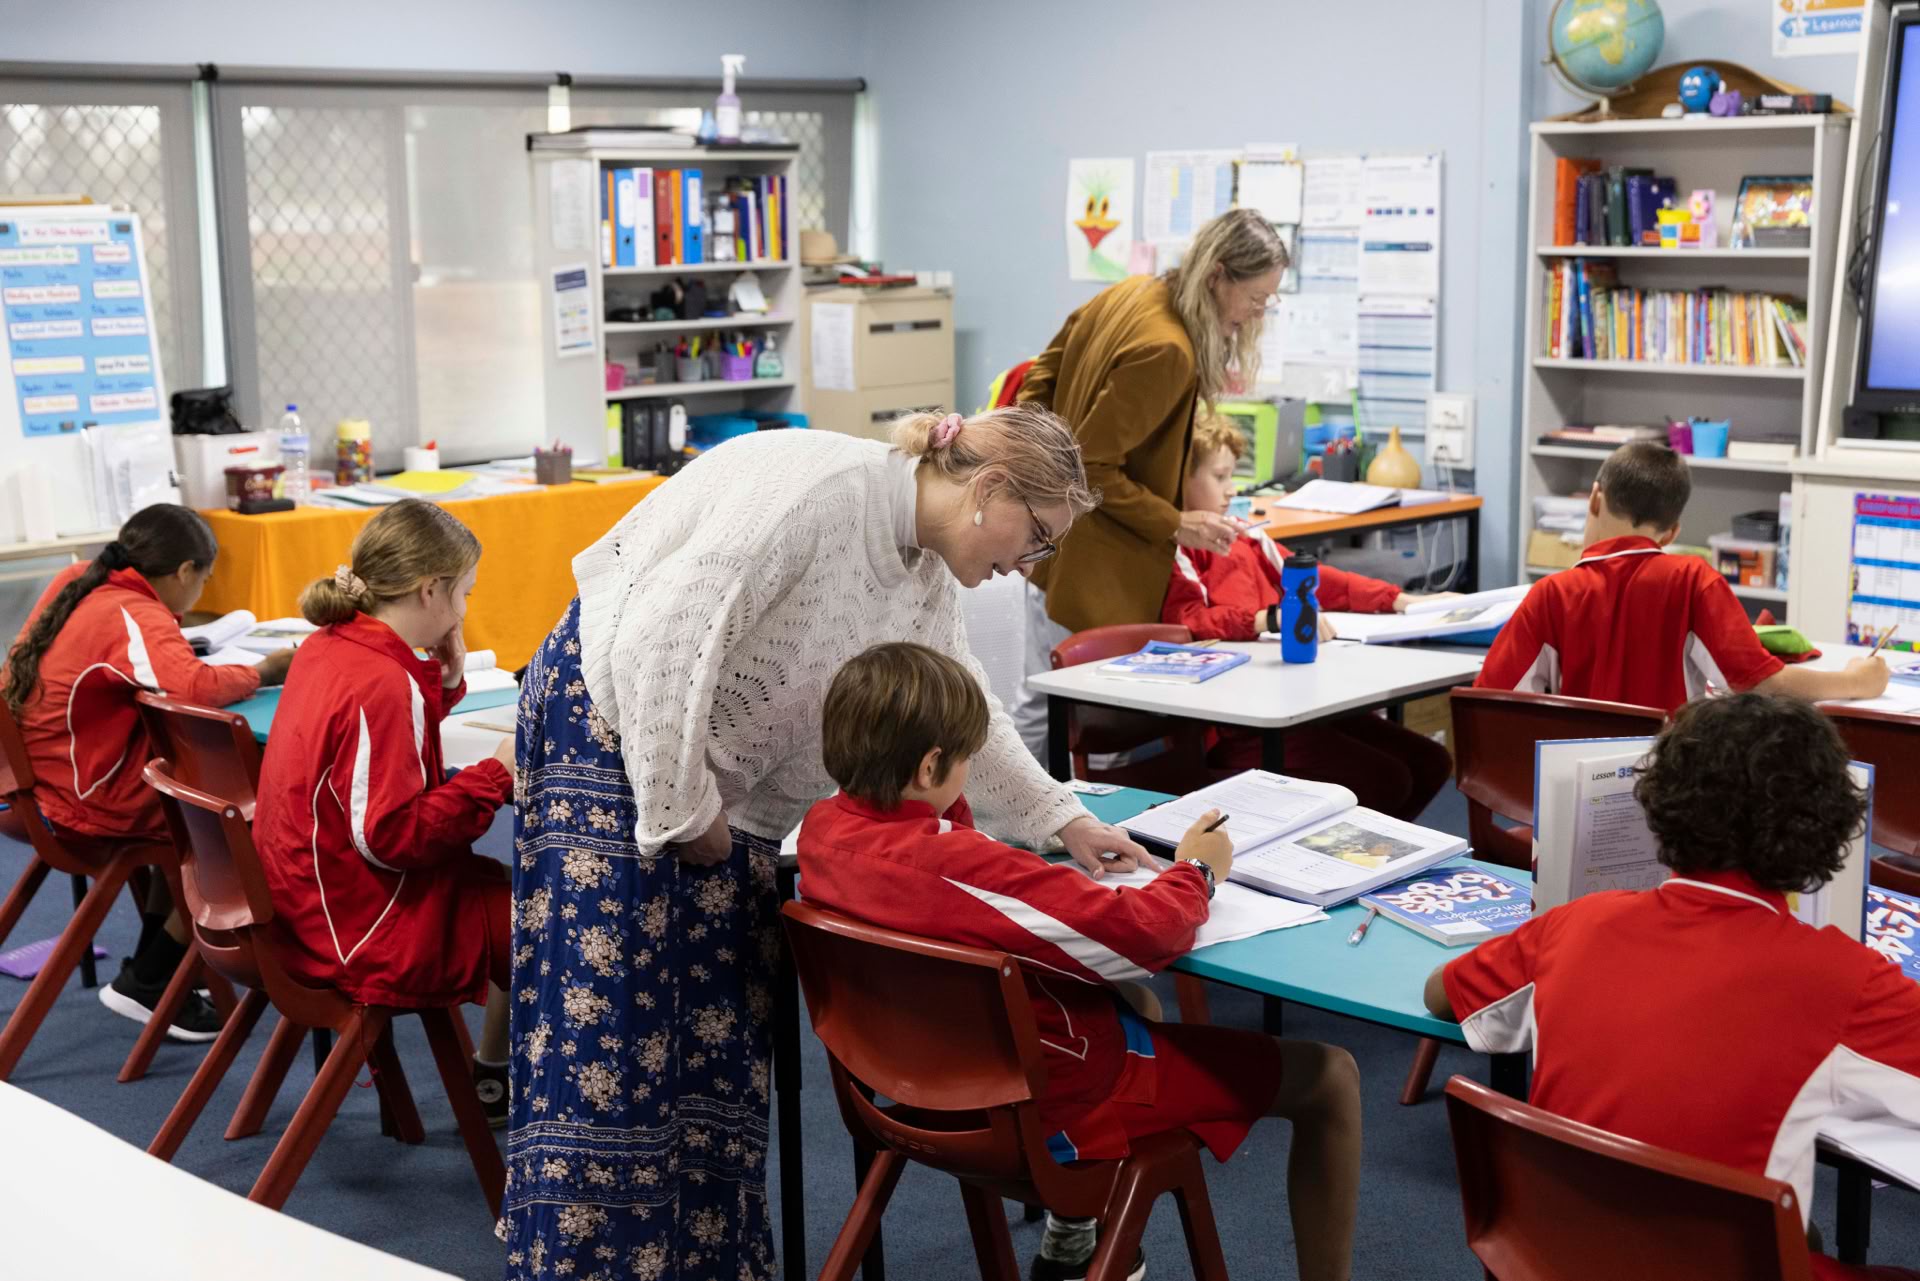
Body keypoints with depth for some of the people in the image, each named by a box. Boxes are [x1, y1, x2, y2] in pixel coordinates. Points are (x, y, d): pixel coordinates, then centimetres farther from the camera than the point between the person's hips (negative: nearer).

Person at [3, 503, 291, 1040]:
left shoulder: (74, 581, 5)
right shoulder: (134, 617, -21)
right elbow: (196, 686, -38)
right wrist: (261, 672, -19)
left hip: (44, 782, 9)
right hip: (91, 803, -9)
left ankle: (154, 969, 27)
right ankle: (147, 985, 10)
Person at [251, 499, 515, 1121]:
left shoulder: (327, 646, 3)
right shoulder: (380, 684, -26)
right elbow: (395, 836, -26)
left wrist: (445, 676, 2)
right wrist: (495, 774, -21)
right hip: (367, 935, -10)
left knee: (499, 881, 24)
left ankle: (493, 1072, 28)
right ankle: (493, 1078, 22)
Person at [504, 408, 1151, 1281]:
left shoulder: (928, 582, 5)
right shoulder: (827, 486, -24)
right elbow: (666, 634, -29)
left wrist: (1064, 823, 18)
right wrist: (682, 810, -21)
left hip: (727, 783, 9)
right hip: (614, 723, -9)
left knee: (722, 1034, 4)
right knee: (600, 1022, -10)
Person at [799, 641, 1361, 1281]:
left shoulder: (821, 827, -11)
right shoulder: (960, 869, -35)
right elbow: (1139, 939, -30)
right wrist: (1195, 871, -11)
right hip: (1056, 1096, -9)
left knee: (1128, 998, 38)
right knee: (1328, 1076, -1)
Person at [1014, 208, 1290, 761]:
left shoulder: (1130, 294, 4)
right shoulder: (1166, 351, -25)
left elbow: (1042, 377, 13)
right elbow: (1092, 466, -23)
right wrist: (1175, 526, -18)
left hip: (1047, 541, 10)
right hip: (1090, 565, -10)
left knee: (1042, 702, 18)